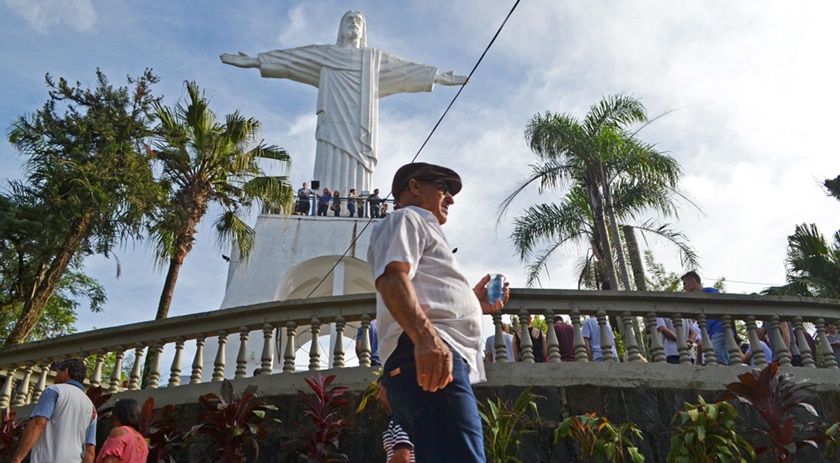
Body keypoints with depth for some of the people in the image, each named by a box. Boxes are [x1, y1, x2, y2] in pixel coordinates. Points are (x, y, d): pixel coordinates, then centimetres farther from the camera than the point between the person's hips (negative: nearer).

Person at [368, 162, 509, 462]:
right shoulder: (405, 218, 10)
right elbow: (391, 277, -13)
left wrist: (474, 305, 27)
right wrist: (426, 336, -27)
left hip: (440, 353, 10)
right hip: (429, 352, -10)